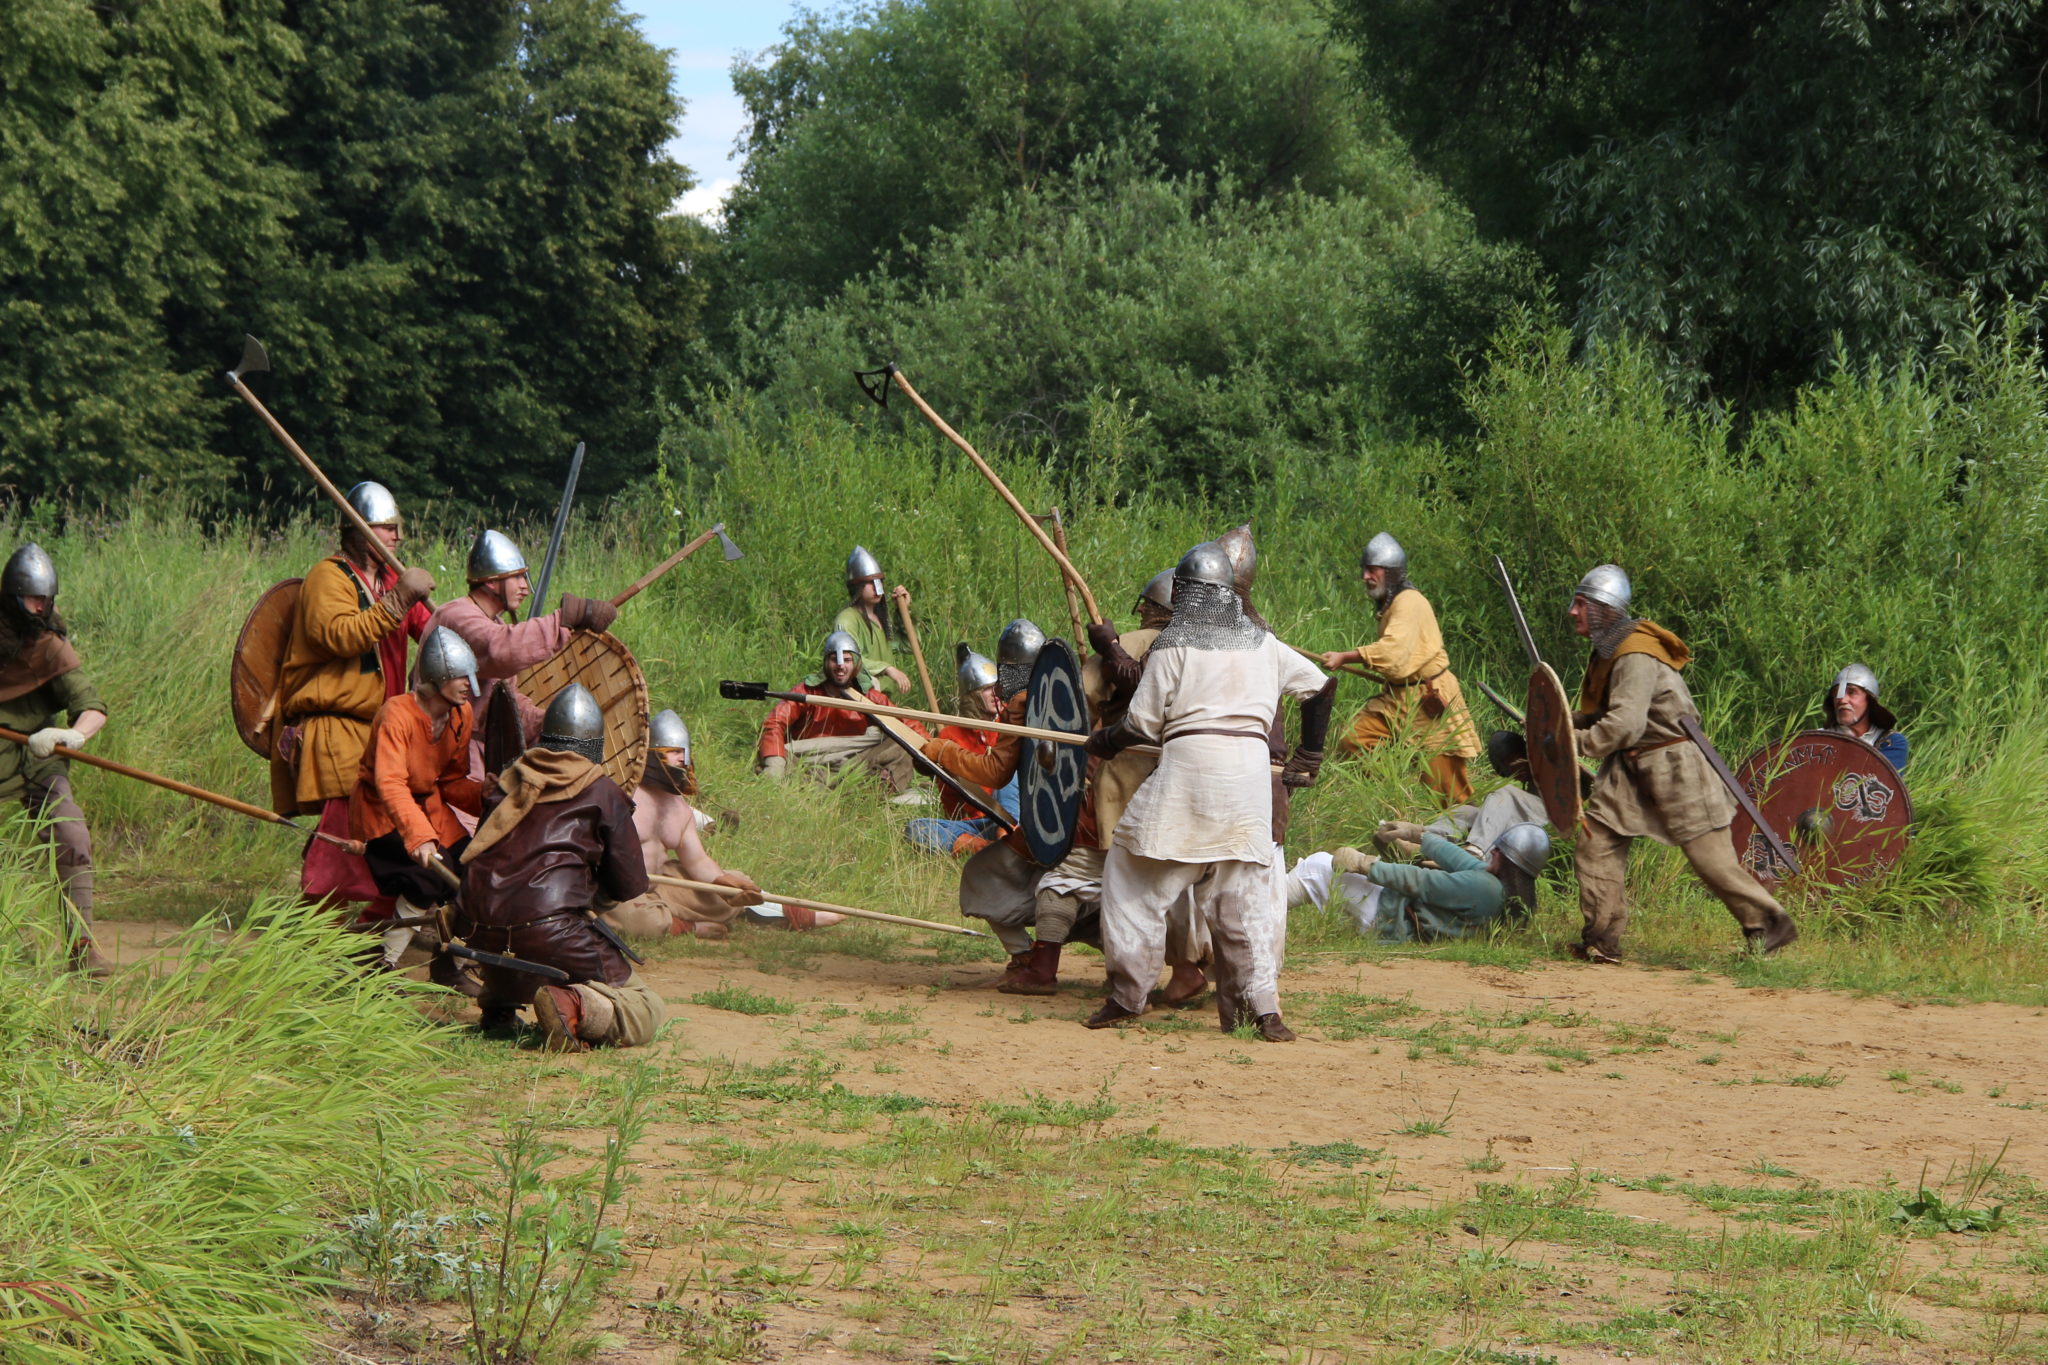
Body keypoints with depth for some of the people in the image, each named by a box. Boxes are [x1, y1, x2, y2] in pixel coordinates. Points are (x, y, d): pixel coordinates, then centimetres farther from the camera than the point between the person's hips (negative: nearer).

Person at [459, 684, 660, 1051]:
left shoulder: (509, 782, 19)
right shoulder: (602, 792, 6)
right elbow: (631, 885, 5)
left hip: (481, 936, 6)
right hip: (550, 934, -6)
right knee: (646, 1011, 2)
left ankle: (497, 1005, 23)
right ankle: (576, 1007, -25)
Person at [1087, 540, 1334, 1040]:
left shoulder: (1172, 644, 1)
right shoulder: (1261, 644, 15)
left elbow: (1142, 723, 0)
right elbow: (1319, 684, 20)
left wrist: (1100, 742, 19)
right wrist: (1308, 755, 28)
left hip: (1189, 761, -4)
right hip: (1252, 768, 4)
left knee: (1133, 874, 8)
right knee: (1244, 891, 7)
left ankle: (1128, 993, 6)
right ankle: (1262, 1007, -2)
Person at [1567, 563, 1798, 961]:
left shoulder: (1636, 658, -22)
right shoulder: (1606, 652, 10)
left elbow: (1624, 725, -30)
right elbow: (1604, 715, 19)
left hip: (1672, 764, -9)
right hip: (1630, 767, 9)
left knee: (1710, 857, -3)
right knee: (1596, 839, -1)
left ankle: (1769, 924, 11)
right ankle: (1602, 939, 3)